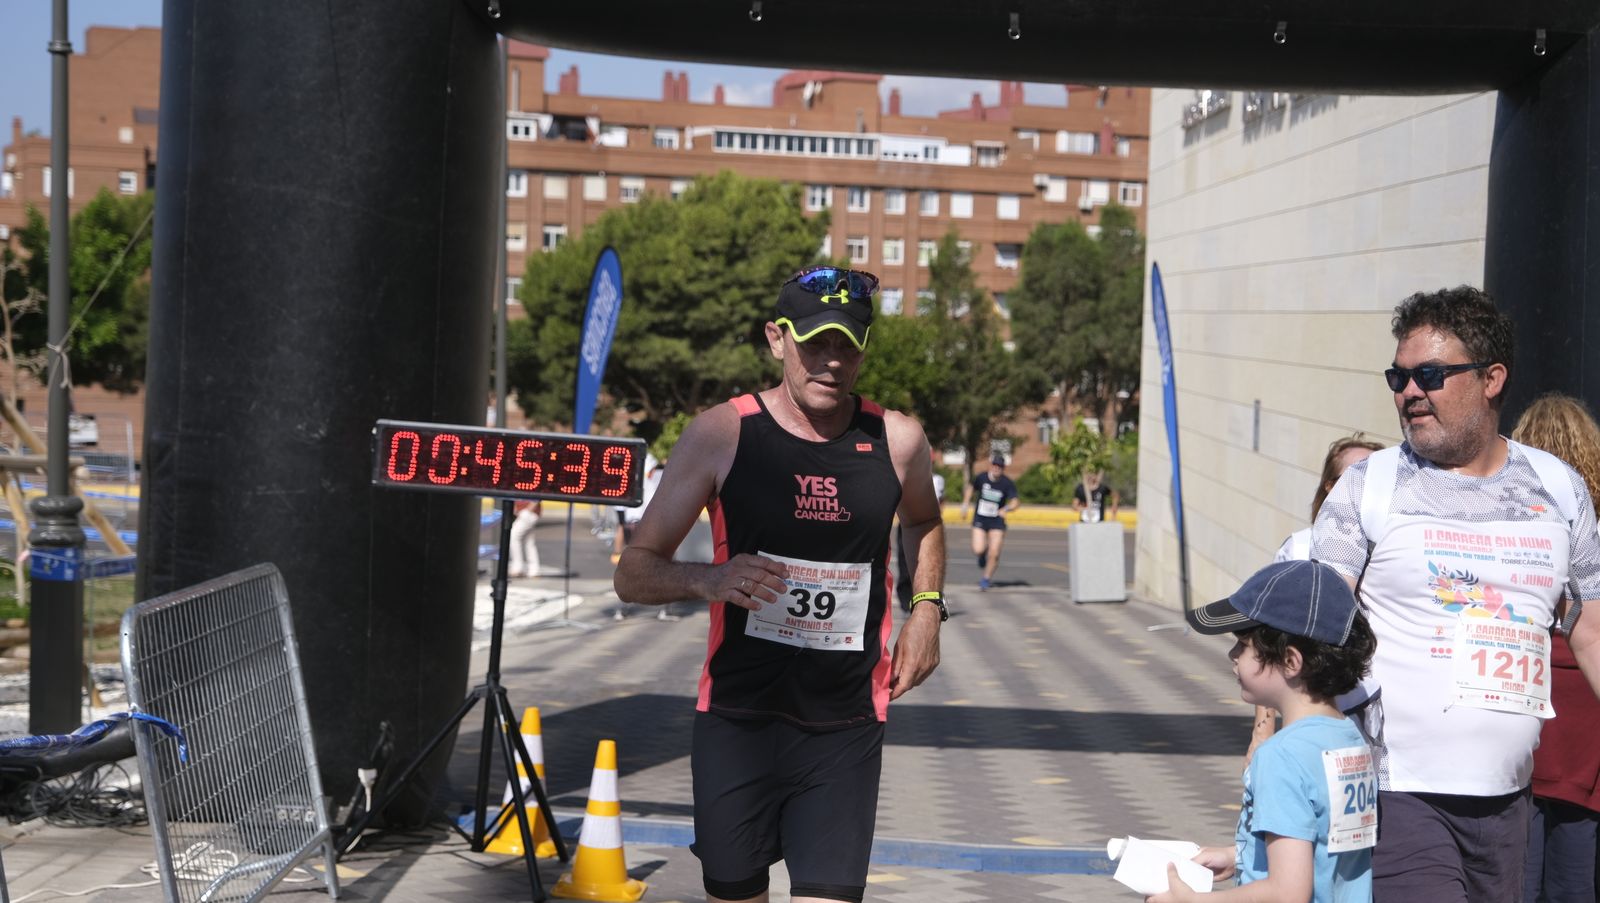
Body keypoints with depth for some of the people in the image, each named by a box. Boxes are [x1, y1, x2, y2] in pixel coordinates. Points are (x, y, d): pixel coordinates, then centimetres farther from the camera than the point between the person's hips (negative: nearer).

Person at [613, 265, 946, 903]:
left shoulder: (897, 441, 1)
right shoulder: (722, 434, -6)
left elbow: (924, 522, 25)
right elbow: (634, 573, -4)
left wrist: (927, 605, 9)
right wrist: (709, 578, -24)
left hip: (846, 727, 1)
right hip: (737, 718, -1)